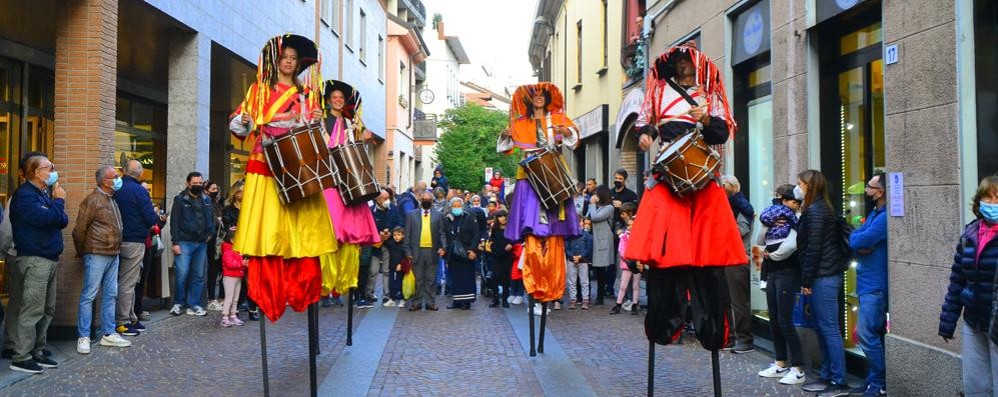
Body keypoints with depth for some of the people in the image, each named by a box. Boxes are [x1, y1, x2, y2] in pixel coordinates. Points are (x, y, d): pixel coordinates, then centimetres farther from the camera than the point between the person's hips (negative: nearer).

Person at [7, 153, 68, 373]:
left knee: (46, 310, 12)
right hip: (33, 260, -9)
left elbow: (62, 221, 13)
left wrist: (57, 203, -4)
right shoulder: (24, 195, -10)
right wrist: (59, 200, -8)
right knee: (31, 310, -9)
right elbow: (44, 218, -24)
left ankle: (36, 352, 19)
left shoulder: (44, 194, 18)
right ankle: (21, 357, -5)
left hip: (49, 259, 10)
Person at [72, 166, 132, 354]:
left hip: (113, 254, 8)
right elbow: (80, 229, -9)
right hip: (97, 254, -8)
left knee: (110, 295, 11)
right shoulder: (92, 200, -11)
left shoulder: (112, 200, 15)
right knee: (89, 295, -3)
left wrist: (116, 247, 15)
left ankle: (108, 334, 17)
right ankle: (83, 337, 3)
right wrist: (82, 252, -1)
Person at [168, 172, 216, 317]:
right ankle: (178, 303, 9)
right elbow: (174, 222, -6)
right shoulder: (180, 200, -1)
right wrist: (175, 242, -12)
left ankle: (193, 305, 13)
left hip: (201, 244, 5)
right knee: (182, 274, -7)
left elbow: (212, 218, 22)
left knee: (198, 275, 6)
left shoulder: (206, 200, 13)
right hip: (184, 243, -5)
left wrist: (210, 233, 6)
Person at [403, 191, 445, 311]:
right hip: (417, 251, 0)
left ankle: (430, 302, 13)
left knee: (430, 279, 6)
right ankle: (417, 302, 11)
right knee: (418, 279, 4)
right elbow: (407, 234, 4)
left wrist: (442, 247, -10)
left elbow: (441, 233, 4)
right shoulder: (411, 215, 7)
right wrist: (408, 251, -2)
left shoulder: (438, 215, 7)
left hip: (432, 251, 0)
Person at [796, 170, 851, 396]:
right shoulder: (822, 208, 17)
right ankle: (827, 376, 21)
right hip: (828, 275, 10)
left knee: (829, 329, -6)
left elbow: (813, 248, -17)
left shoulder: (814, 211, -12)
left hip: (823, 277, -10)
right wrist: (809, 279, 16)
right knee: (822, 328, 14)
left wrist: (806, 280, -13)